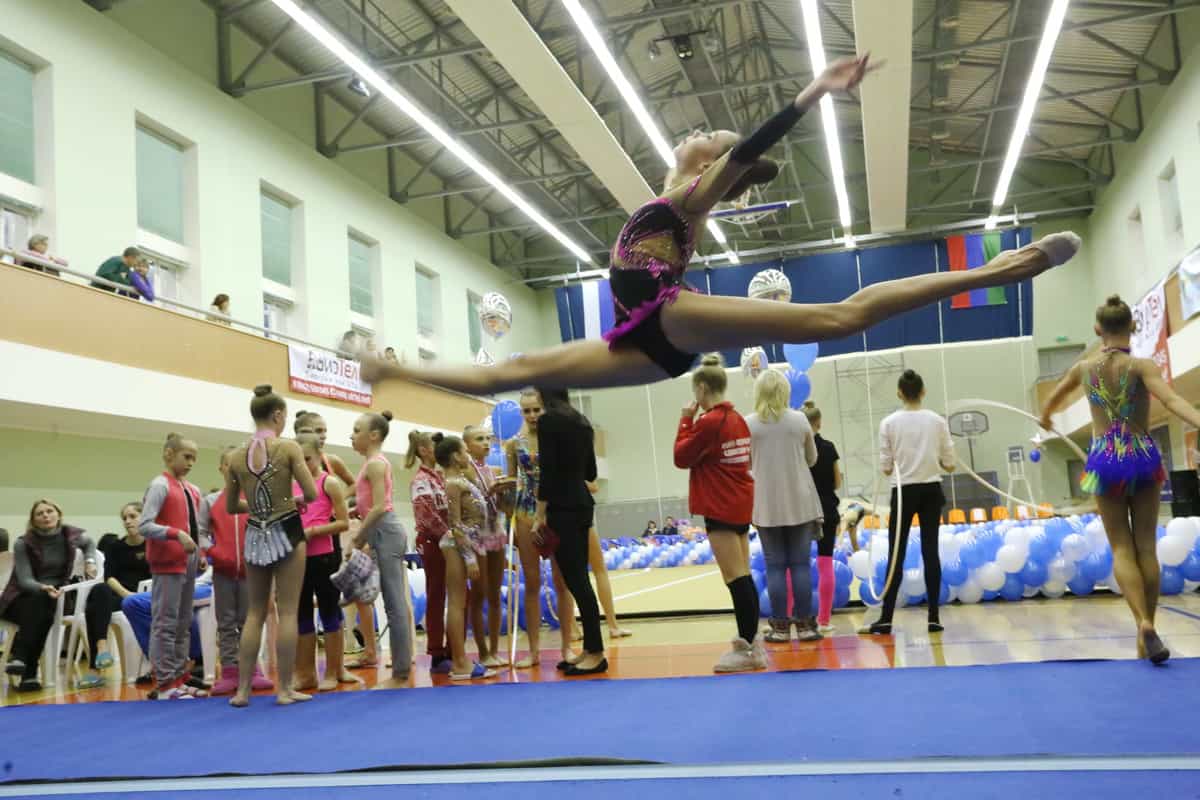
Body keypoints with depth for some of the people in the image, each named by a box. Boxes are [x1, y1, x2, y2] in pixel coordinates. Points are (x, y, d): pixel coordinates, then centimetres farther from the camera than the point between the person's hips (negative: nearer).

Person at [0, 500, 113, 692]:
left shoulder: (71, 534, -1)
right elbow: (25, 580, -18)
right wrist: (43, 588, -39)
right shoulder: (23, 544, -11)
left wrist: (90, 562, 4)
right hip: (24, 597, -3)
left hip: (58, 593, 3)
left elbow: (89, 543, 23)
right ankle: (28, 674, -41)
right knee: (41, 610, -39)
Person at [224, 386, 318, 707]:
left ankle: (242, 689, 14)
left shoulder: (236, 456, 2)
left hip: (255, 536, 4)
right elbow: (312, 494, -12)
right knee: (287, 612, 3)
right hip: (287, 532, -4)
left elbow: (230, 507, 7)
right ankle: (284, 689, 6)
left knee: (255, 612, 13)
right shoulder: (289, 448, -11)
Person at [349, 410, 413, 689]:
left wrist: (359, 539, -12)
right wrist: (364, 537, 14)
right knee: (397, 605, 10)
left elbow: (379, 508, -19)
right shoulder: (375, 462, 18)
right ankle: (402, 669, 14)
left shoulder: (375, 463, -11)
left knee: (394, 606, -6)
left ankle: (400, 674, -2)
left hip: (384, 533, -10)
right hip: (385, 533, 10)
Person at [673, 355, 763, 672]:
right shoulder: (737, 419, 9)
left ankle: (748, 649, -3)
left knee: (736, 580, -6)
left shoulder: (708, 421, -16)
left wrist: (685, 419, -1)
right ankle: (751, 642, 19)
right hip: (741, 505, 9)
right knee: (743, 577, 13)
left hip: (721, 508, -9)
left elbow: (681, 457, -7)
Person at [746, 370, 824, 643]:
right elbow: (812, 459, 8)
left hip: (767, 505, -1)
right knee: (800, 564, 5)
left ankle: (780, 626, 6)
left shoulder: (749, 423, -5)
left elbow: (745, 464, 3)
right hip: (799, 502, 1)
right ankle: (804, 624, 7)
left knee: (775, 566, 4)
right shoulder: (800, 420, -1)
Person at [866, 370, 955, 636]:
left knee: (896, 555, 1)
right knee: (931, 552, 5)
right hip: (931, 491, 2)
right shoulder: (937, 420, -1)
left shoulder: (889, 423, -5)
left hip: (904, 492, -2)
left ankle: (886, 619, 1)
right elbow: (949, 465, 1)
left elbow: (886, 468, -4)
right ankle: (934, 618, 5)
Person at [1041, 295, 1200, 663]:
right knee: (1146, 546, 8)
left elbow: (1051, 402, 22)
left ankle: (1145, 624, -19)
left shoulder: (1084, 368, 4)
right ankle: (1146, 633, 12)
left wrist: (1045, 419, 44)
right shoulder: (1142, 366, -7)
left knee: (1121, 549, 2)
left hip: (1105, 460, 1)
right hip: (1142, 457, -1)